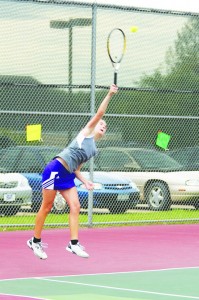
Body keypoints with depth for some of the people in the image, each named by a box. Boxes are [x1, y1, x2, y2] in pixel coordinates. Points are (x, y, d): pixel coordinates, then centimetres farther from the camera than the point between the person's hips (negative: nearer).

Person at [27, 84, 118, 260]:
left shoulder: (93, 150, 21)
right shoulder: (87, 132, 4)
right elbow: (100, 113, -7)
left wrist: (85, 182, 5)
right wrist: (109, 95, -7)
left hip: (67, 176, 8)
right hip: (56, 169, -8)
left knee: (75, 207, -6)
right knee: (46, 207, -1)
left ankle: (74, 244, -8)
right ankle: (35, 241, 9)